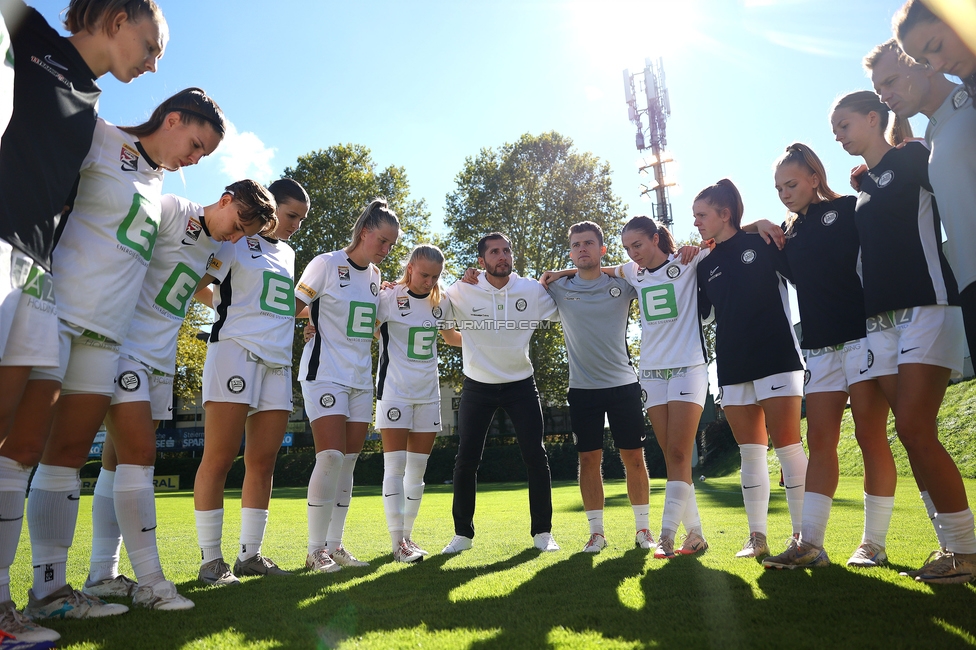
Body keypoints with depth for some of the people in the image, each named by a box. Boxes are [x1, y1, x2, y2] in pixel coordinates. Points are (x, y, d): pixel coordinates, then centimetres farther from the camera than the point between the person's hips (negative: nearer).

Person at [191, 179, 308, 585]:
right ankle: (210, 559, 2)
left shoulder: (288, 254, 22)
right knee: (220, 457, -5)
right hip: (237, 350, -7)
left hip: (278, 361, 7)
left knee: (263, 461, 5)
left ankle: (250, 554, 13)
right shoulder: (237, 241, 1)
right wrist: (226, 304, -6)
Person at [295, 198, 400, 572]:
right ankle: (315, 549, -1)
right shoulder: (327, 264, -8)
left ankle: (334, 545, 15)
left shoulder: (375, 276, 11)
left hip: (361, 379, 7)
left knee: (348, 463, 6)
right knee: (331, 457, -14)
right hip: (325, 374, -7)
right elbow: (292, 309, -5)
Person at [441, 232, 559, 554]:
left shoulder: (532, 290, -6)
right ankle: (462, 533, 18)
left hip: (521, 384, 1)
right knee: (466, 460, 2)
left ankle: (542, 532, 15)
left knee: (536, 458, 0)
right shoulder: (461, 292, -10)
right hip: (477, 386, 0)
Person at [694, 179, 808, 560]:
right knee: (750, 453, 7)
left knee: (787, 446, -5)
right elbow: (700, 311, 12)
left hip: (776, 359, -5)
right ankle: (757, 536, 14)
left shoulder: (763, 243, -1)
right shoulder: (705, 265, 13)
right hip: (732, 368, 5)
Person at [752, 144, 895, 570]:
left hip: (862, 335, -4)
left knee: (871, 436, -2)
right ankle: (810, 543, 2)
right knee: (819, 443, 2)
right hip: (819, 346, 5)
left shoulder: (850, 209, 1)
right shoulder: (787, 232, 14)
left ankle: (874, 543, 8)